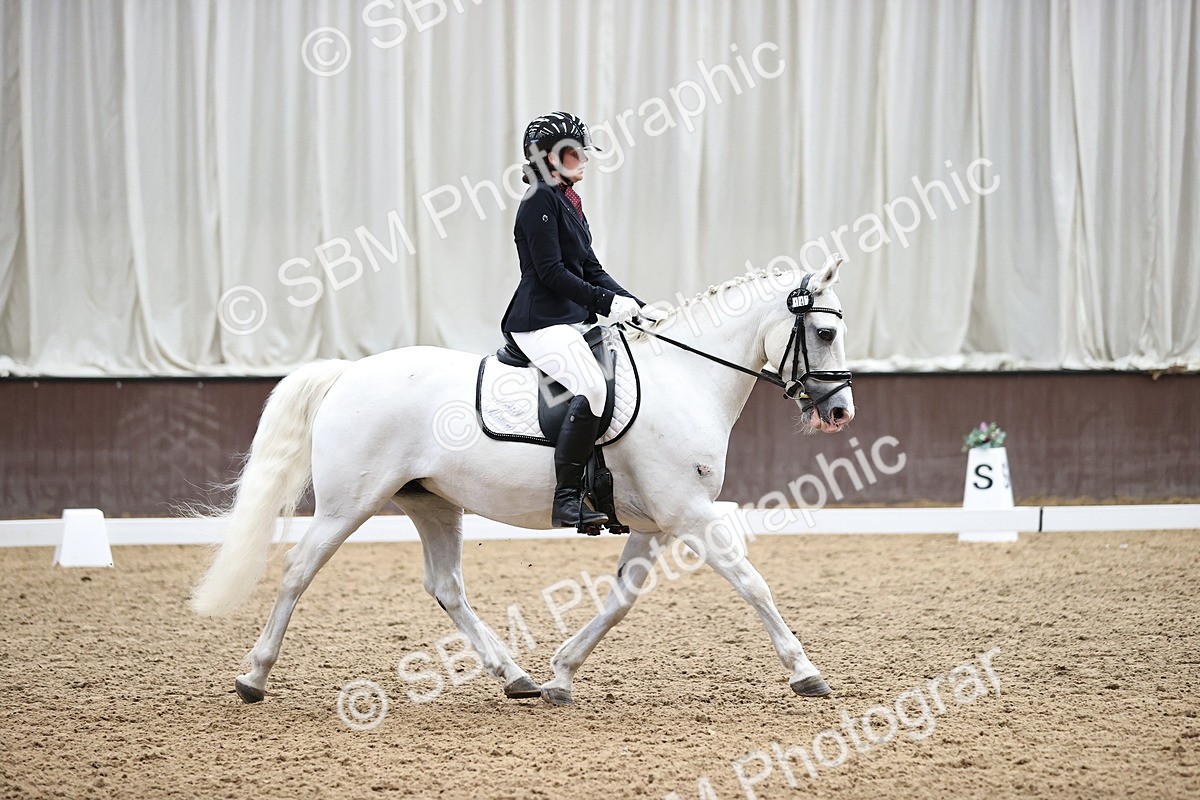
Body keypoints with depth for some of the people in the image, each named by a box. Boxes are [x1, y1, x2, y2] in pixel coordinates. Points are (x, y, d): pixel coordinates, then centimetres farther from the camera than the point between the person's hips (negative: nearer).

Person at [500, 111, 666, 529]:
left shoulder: (568, 200, 20)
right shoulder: (540, 200, -9)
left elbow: (591, 269, 20)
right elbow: (551, 272, -16)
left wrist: (638, 307, 9)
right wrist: (607, 302, -17)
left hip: (574, 322, 11)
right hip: (542, 323, -11)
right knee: (592, 387, -30)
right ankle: (567, 500, -31)